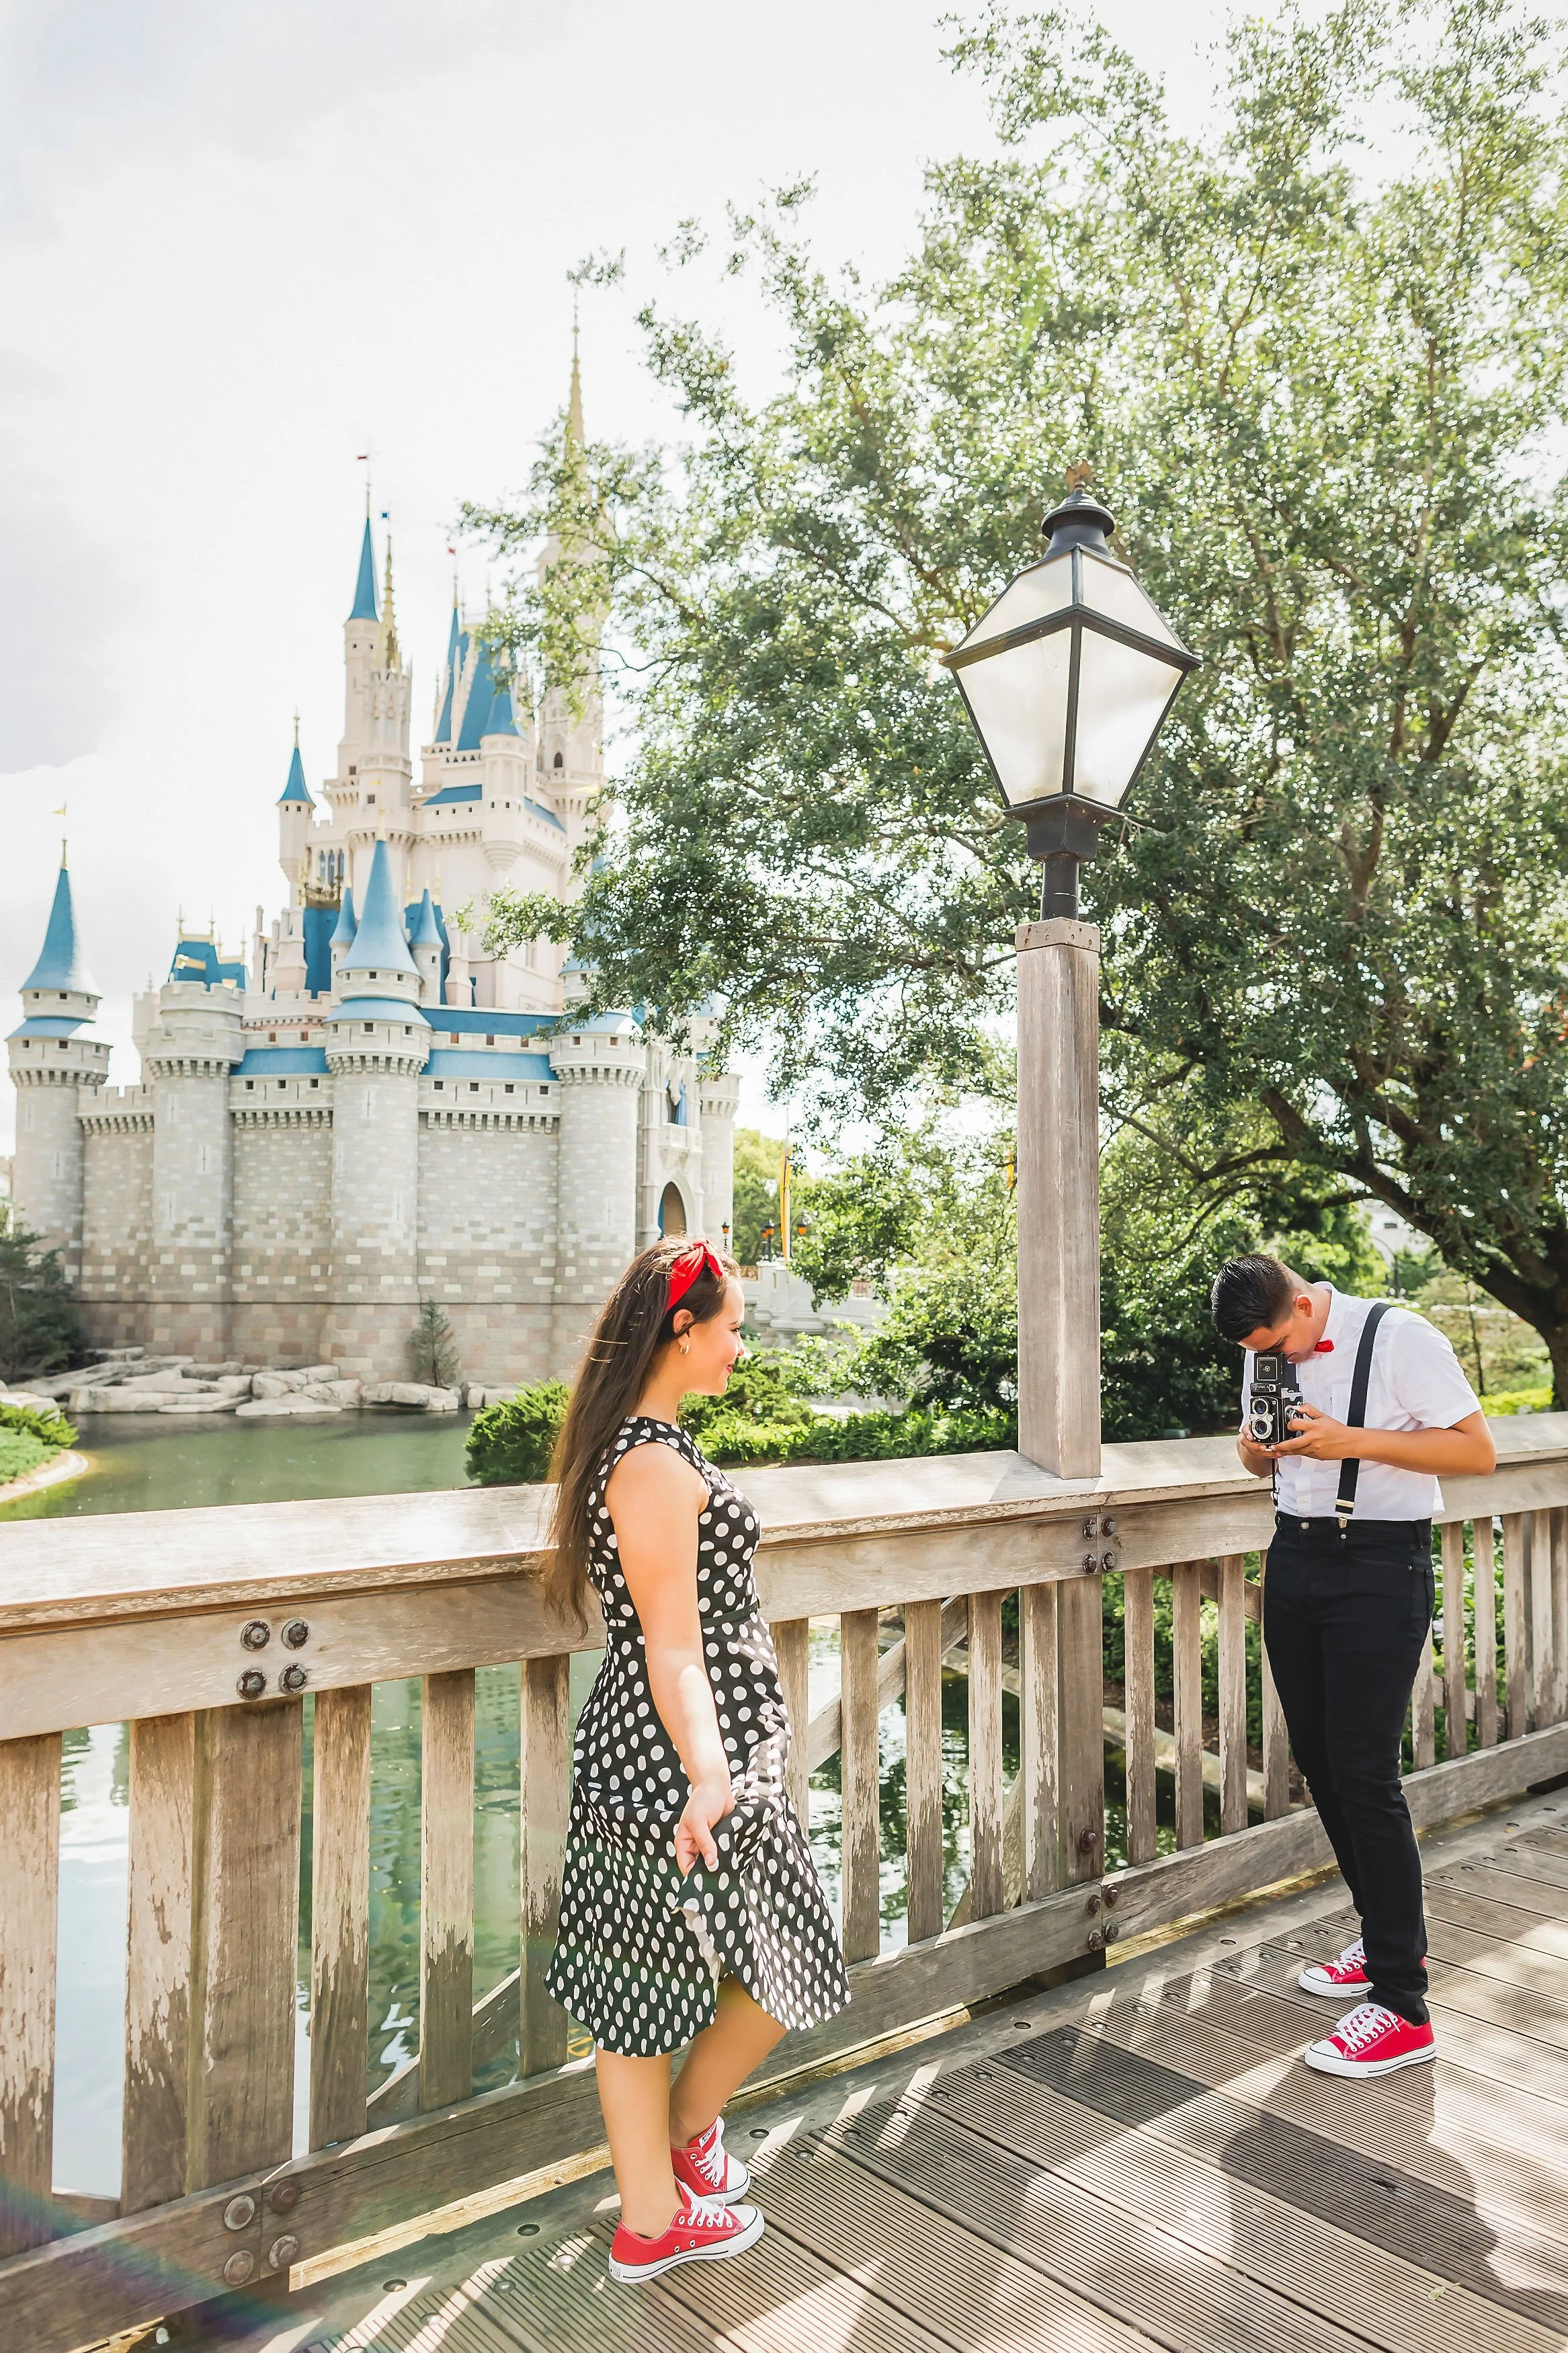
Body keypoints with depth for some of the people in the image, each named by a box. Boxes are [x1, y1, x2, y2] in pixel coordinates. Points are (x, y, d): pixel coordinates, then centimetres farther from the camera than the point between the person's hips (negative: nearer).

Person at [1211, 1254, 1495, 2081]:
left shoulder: (1399, 1337, -12)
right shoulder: (1267, 1354, 9)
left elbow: (1477, 1451, -13)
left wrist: (1352, 1441, -21)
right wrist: (1257, 1451, -5)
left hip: (1379, 1569, -7)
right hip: (1294, 1557, 7)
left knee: (1364, 1774, -8)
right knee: (1318, 1760, 11)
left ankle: (1402, 2008, 2)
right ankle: (1389, 1937, 32)